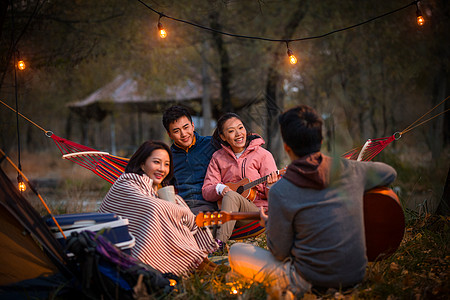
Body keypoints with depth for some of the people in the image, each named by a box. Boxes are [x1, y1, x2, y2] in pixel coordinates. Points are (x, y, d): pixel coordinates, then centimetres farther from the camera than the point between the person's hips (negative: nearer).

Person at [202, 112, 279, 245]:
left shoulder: (262, 155, 1)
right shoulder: (218, 157, 11)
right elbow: (206, 191, 6)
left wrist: (270, 186, -25)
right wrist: (219, 188, -15)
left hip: (258, 211, -3)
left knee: (231, 196, -32)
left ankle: (219, 243, -42)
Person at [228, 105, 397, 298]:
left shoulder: (280, 192, -17)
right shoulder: (350, 170, -5)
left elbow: (280, 252, -8)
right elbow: (390, 173, 17)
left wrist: (268, 224, 12)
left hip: (310, 283, -5)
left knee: (236, 252, 9)